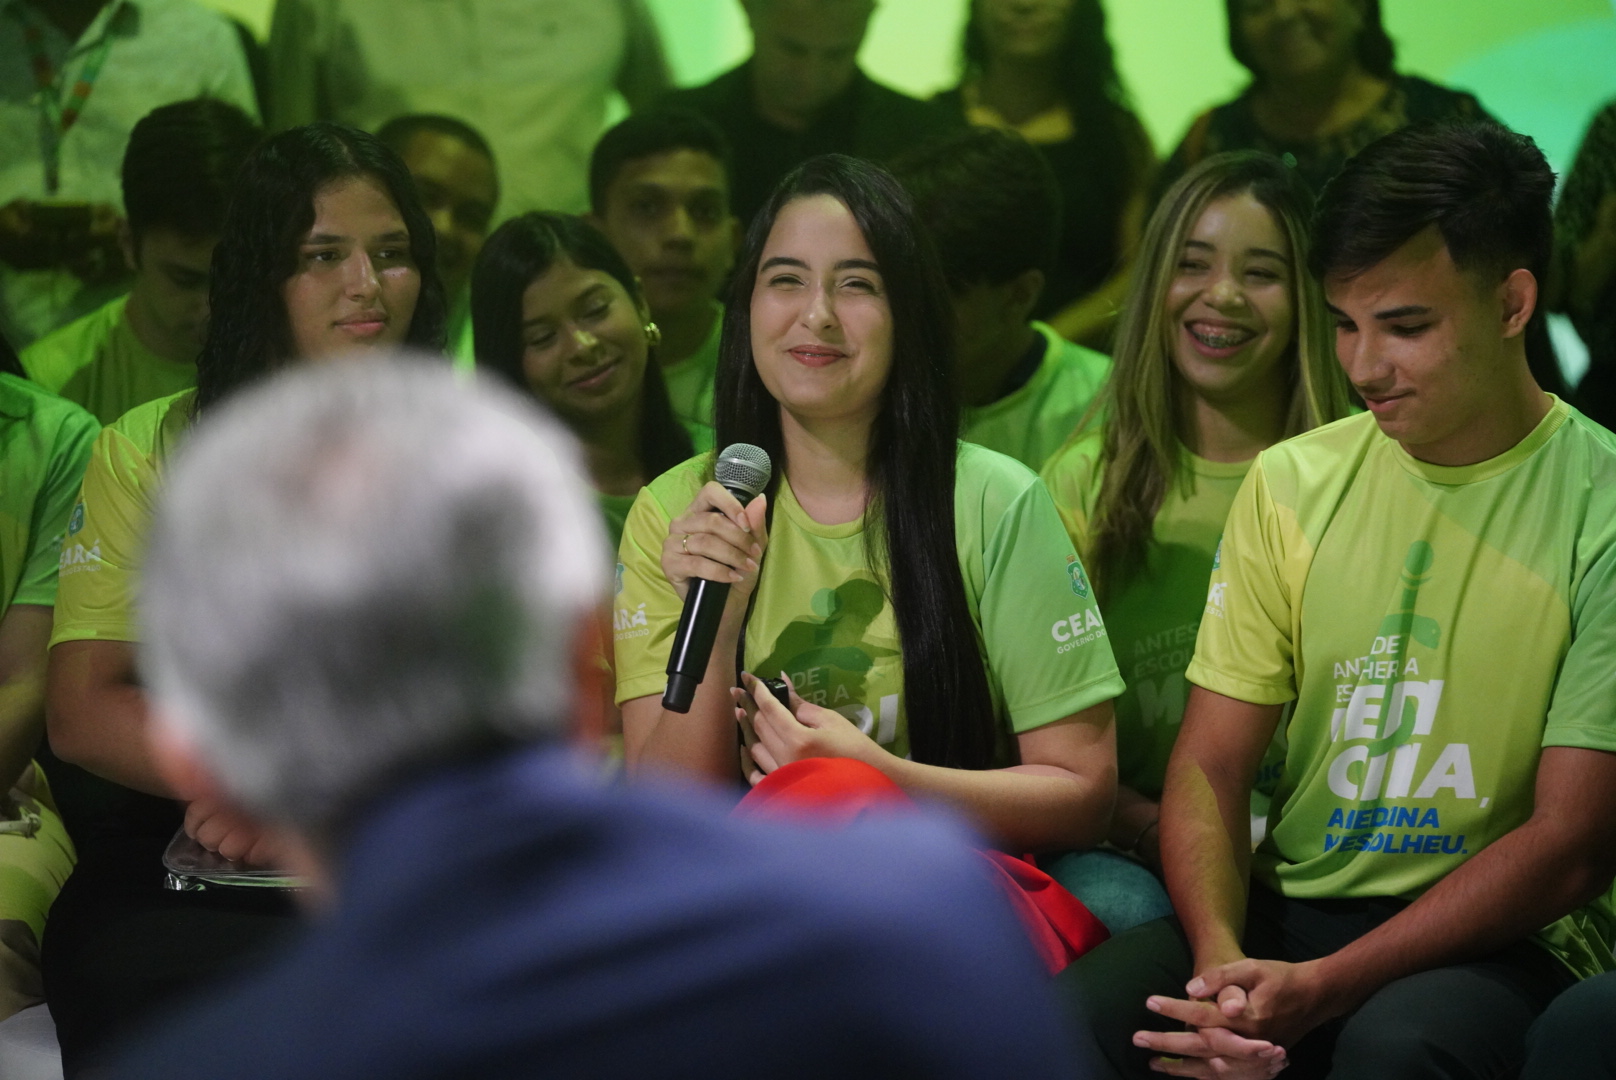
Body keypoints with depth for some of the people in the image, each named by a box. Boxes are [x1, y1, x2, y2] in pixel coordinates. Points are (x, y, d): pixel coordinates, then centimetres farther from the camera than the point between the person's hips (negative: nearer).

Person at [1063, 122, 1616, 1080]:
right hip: (1289, 908, 4)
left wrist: (1320, 989, -18)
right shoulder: (1292, 483, 9)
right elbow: (1210, 765, 7)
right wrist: (1224, 959, -15)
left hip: (1504, 940, -4)